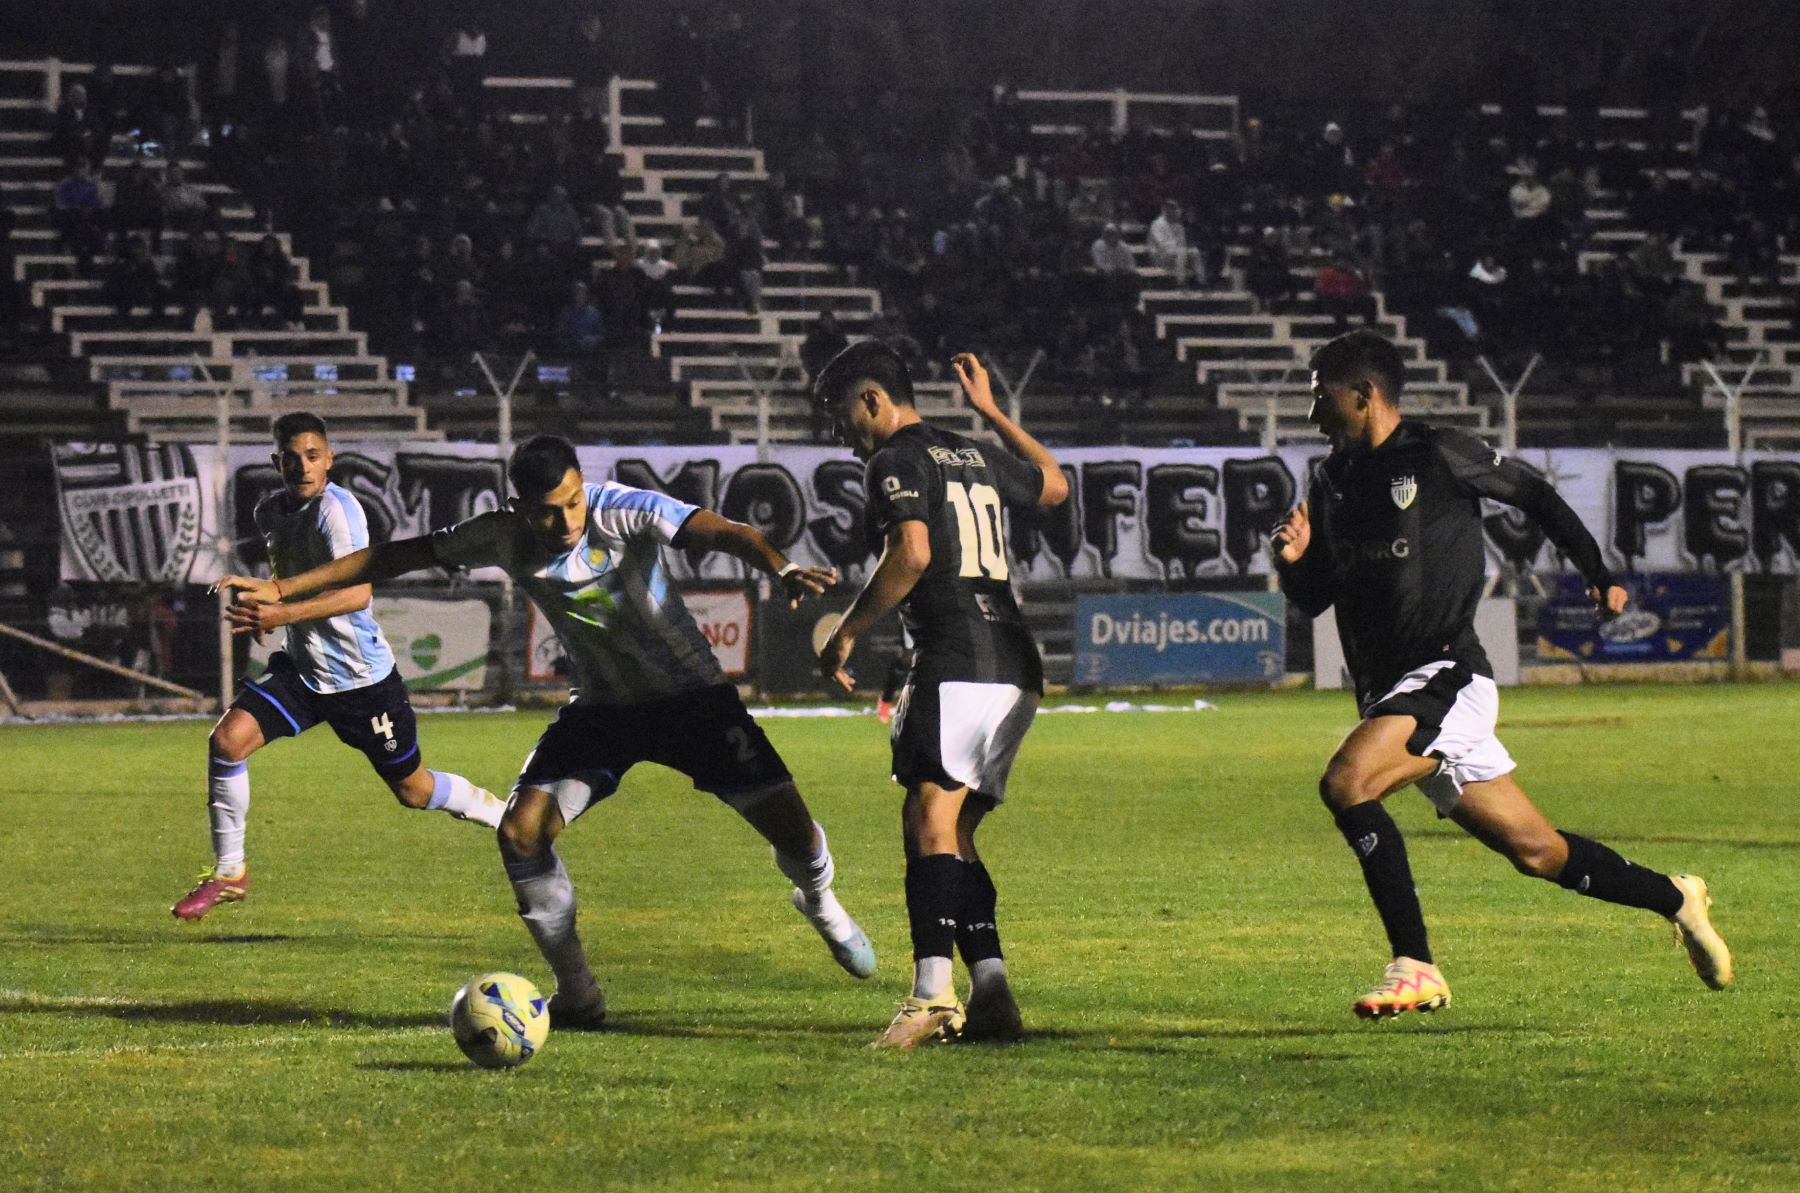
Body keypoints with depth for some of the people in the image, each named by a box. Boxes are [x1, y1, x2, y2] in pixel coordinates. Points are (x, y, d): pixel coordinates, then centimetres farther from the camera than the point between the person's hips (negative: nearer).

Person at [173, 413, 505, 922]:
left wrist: (283, 614, -42)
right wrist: (264, 601, 6)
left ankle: (510, 821, 34)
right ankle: (228, 871, -3)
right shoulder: (270, 511, 3)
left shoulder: (337, 509, -21)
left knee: (413, 790, 8)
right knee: (227, 738, -15)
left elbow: (357, 592, -33)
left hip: (361, 675, -6)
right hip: (301, 669, 6)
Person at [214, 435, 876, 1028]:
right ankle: (577, 994, 0)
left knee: (792, 833, -8)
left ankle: (819, 901, 31)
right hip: (603, 705, 3)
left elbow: (719, 531, -39)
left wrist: (781, 567, -60)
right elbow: (395, 556, -4)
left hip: (691, 694, -3)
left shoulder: (623, 511, -24)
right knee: (521, 829, -15)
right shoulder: (504, 537, -13)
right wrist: (282, 589, -4)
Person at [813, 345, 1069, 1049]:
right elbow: (1055, 485, 42)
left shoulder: (897, 461, -1)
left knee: (931, 820, -16)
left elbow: (912, 551, -17)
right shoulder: (976, 457, 23)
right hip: (1017, 667, 9)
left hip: (958, 661, -9)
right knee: (952, 833, 11)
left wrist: (846, 633, -9)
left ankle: (933, 993, -30)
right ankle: (992, 997, 2)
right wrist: (990, 412, 48)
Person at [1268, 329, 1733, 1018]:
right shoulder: (1334, 482, 14)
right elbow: (1313, 598, 18)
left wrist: (1599, 575, 11)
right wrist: (1292, 559, -4)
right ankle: (1676, 899, 31)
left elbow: (1535, 496, 7)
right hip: (1388, 695, 7)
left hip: (1445, 677, -7)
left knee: (1345, 782, -29)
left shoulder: (1438, 456, -6)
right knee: (1535, 851, 10)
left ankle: (1416, 970, -26)